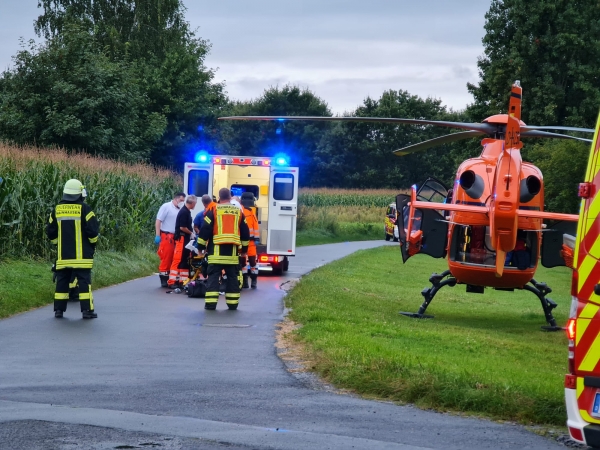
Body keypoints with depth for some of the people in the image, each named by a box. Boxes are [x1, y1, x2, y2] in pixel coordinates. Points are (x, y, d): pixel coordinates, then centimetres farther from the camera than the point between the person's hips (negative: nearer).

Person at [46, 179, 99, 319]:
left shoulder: (57, 210, 5)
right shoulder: (84, 209, -8)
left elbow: (50, 232, 10)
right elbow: (93, 231, -9)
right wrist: (93, 243, 9)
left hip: (63, 255, 4)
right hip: (81, 255, -4)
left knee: (62, 281, 10)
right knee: (84, 281, -3)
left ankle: (59, 309, 10)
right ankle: (87, 310, -6)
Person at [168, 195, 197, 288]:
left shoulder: (187, 211, 13)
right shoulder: (184, 212, -16)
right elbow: (182, 227, -20)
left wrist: (190, 233, 7)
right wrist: (191, 233, -8)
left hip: (186, 239, 10)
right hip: (181, 238, -10)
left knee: (185, 261, 11)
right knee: (178, 260, -9)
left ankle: (183, 280, 15)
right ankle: (172, 281, -9)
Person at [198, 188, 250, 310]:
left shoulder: (213, 211, -1)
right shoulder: (238, 212, 10)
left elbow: (205, 229, -4)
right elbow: (245, 232, 14)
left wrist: (201, 246, 4)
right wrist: (244, 249, 23)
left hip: (216, 251, -3)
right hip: (232, 251, 3)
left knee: (213, 276, -1)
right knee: (232, 277, 10)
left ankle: (211, 303, -7)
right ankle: (233, 303, 11)